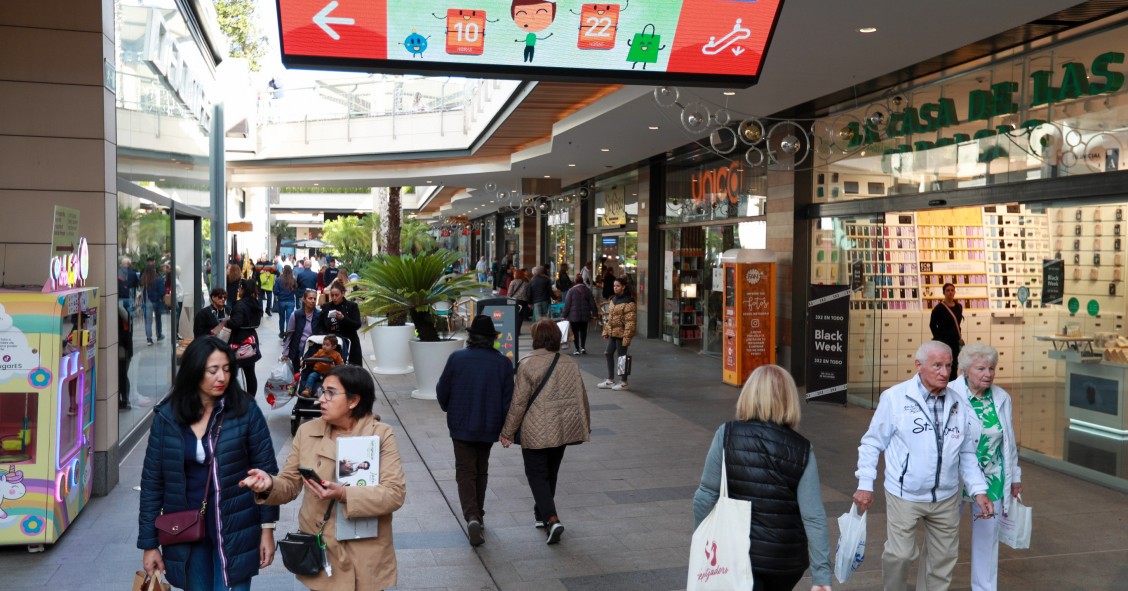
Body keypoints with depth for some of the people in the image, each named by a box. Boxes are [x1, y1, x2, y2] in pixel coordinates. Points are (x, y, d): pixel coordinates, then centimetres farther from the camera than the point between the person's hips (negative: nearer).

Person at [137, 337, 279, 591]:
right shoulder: (166, 417, -3)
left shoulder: (246, 411, -8)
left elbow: (266, 472, -4)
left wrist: (267, 528, -6)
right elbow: (152, 482, 2)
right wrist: (149, 543, 2)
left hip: (235, 531, -2)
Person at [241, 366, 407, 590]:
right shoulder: (307, 431, 2)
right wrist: (270, 483, -18)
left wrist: (344, 495, -27)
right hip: (319, 553, 3)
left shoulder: (382, 435, -8)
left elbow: (395, 493, -15)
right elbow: (290, 484, 5)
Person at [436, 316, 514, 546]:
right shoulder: (503, 363, -7)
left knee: (465, 472, 2)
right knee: (481, 471, 19)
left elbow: (442, 390, -1)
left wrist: (449, 409, 20)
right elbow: (508, 399, -6)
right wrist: (504, 429, 5)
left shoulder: (457, 358, -10)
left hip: (461, 425, -2)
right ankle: (478, 514, 30)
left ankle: (472, 516, -17)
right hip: (489, 426, 2)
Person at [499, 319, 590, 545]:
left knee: (537, 475, 4)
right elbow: (581, 398, 6)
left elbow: (518, 403, -12)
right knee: (551, 473, 20)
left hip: (535, 432, -5)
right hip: (562, 430, 5)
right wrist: (585, 428, 18)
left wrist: (508, 432, -3)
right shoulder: (570, 365, 0)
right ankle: (542, 514, 35)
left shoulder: (527, 365, -14)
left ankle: (552, 519, -12)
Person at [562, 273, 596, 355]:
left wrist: (564, 315, -2)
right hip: (585, 315, 3)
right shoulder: (587, 290, 2)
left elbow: (567, 304, -8)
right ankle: (583, 347, 9)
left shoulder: (571, 291, -9)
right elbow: (592, 304, 5)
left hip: (574, 316, -3)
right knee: (583, 331, 18)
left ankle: (577, 349, 4)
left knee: (575, 332, 4)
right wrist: (593, 314, 12)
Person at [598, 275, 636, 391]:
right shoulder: (613, 299, 12)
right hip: (612, 332, 9)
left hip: (621, 333, -8)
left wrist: (627, 337, -22)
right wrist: (605, 331, 15)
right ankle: (610, 380, 25)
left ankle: (623, 382, 13)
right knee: (608, 354, 12)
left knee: (621, 356, 1)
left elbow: (630, 322, -18)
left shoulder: (628, 302, -15)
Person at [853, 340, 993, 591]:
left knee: (945, 557, 15)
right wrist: (865, 484, -9)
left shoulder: (957, 403, 2)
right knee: (899, 554, 1)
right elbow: (872, 443, -6)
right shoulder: (895, 397, -12)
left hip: (946, 497, 4)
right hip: (904, 495, -4)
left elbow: (967, 453, 9)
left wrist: (979, 490, 1)